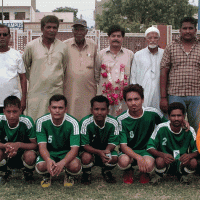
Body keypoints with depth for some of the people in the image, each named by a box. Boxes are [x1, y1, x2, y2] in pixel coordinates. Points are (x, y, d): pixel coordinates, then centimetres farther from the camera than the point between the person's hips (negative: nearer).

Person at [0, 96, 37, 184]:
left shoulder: (26, 121, -22)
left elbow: (35, 145, -17)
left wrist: (19, 145, -36)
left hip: (23, 153, -2)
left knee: (30, 156, -36)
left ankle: (28, 173, 3)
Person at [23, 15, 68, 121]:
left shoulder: (62, 47, 7)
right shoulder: (31, 46, 2)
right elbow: (24, 67, 13)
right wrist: (33, 79, 12)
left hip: (56, 92, 2)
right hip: (36, 92, -1)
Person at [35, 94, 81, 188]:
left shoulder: (72, 123, -18)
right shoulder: (41, 122, -15)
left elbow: (74, 148, -23)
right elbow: (42, 146, -19)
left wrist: (62, 163, -44)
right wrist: (48, 160, -44)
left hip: (67, 153, 0)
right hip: (48, 153, 1)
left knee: (75, 166, -33)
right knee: (41, 166, -33)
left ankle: (69, 175, 8)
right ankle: (46, 176, 8)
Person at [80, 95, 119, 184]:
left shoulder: (113, 123, -17)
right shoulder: (85, 122, -23)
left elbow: (112, 143, -11)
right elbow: (85, 145, -21)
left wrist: (107, 151, -36)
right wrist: (99, 152, -40)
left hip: (106, 149, 2)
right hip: (90, 150, -2)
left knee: (114, 158, -29)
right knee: (86, 157, -35)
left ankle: (106, 171, 10)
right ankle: (86, 173, 3)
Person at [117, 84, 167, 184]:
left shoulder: (152, 114, -8)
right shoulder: (121, 120, -13)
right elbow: (123, 145, -17)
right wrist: (138, 157, -35)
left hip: (147, 150, 1)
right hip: (128, 151, 0)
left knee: (148, 164, -34)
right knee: (123, 161, -35)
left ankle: (144, 173, 7)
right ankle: (128, 172, 5)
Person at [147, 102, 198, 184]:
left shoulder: (189, 131, -9)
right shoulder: (161, 128, -14)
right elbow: (150, 147, -13)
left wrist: (190, 155, -30)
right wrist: (162, 154, -33)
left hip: (182, 163, 2)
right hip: (166, 162, -2)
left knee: (193, 162, -30)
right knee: (160, 161, -36)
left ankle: (182, 174, 8)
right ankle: (159, 175, 3)